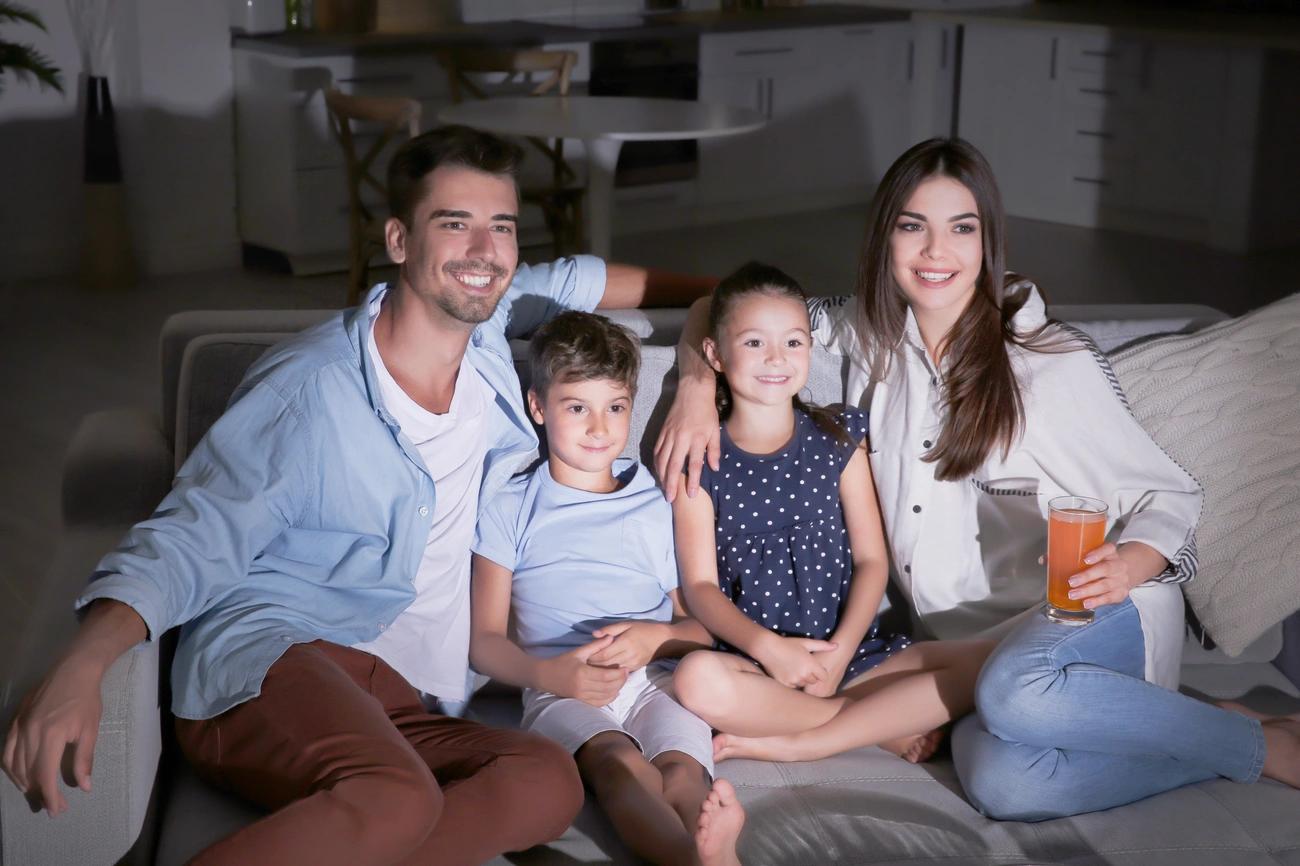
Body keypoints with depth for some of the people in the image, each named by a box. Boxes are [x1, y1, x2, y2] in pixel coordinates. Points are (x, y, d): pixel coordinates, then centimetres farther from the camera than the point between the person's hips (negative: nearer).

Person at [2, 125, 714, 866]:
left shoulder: (491, 328, 12)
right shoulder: (309, 388, -6)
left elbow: (573, 279, 35)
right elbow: (190, 543, -11)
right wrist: (81, 667, -28)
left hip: (396, 705, 6)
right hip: (272, 663, -6)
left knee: (550, 781, -27)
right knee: (397, 798, -39)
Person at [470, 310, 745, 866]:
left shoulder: (661, 506, 23)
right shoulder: (511, 508, 17)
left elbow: (703, 626, 23)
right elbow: (484, 639, 11)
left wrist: (655, 637, -2)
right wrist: (548, 673, -12)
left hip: (658, 680, 3)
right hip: (563, 691, -3)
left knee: (682, 770, -33)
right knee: (620, 762, -38)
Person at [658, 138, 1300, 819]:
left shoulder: (1055, 360, -4)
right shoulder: (869, 337, 8)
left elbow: (1170, 496, 1)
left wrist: (1130, 562, -22)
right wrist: (696, 387, -1)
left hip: (1097, 617, -3)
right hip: (973, 641, 3)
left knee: (1014, 691, -41)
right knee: (1001, 782, -34)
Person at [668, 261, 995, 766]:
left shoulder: (838, 439, 11)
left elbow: (871, 559, 5)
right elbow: (700, 584, -3)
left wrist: (841, 650, -11)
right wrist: (768, 647, -20)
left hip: (851, 652, 3)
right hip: (756, 662, -2)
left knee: (987, 662, -21)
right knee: (697, 680, -37)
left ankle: (786, 744, -21)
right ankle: (887, 726, -19)